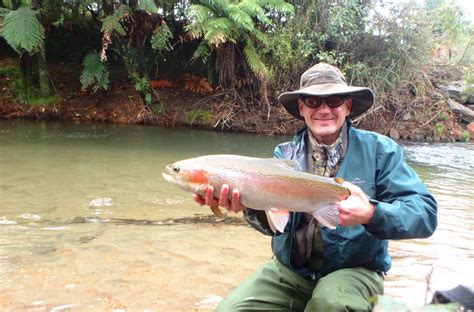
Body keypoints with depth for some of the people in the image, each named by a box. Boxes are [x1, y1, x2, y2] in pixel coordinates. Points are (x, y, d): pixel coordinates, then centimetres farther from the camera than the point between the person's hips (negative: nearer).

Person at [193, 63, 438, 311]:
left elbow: (425, 214, -13)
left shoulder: (379, 150, -5)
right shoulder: (285, 154, 2)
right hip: (288, 269, 3)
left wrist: (371, 214, -33)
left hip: (354, 271, -2)